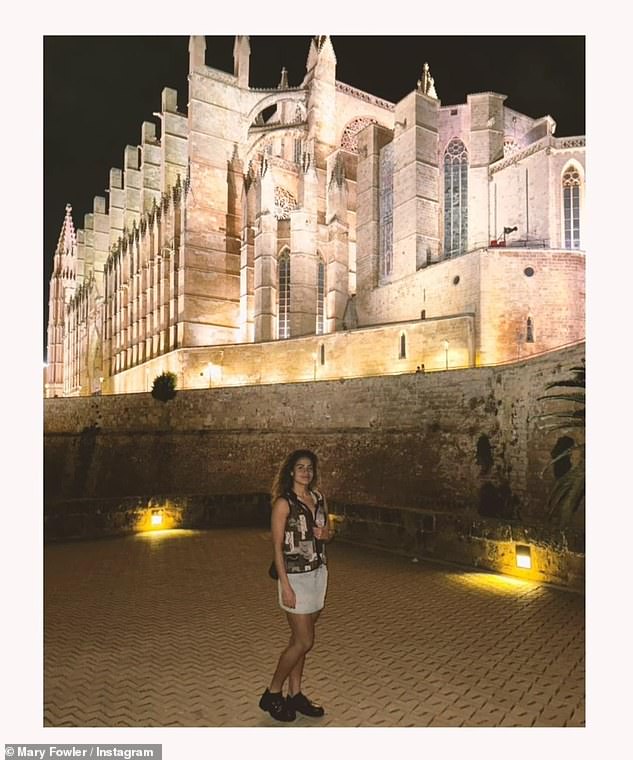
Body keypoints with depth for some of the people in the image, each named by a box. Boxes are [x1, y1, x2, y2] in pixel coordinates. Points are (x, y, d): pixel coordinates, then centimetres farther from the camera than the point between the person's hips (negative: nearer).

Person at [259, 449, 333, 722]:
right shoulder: (284, 503, -13)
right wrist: (285, 586, -17)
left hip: (318, 573, 6)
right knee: (304, 641, -2)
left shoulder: (318, 499, 6)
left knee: (300, 639, 14)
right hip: (295, 576, -6)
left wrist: (325, 533, -6)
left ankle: (295, 694, 27)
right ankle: (272, 694, 16)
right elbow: (277, 546, -14)